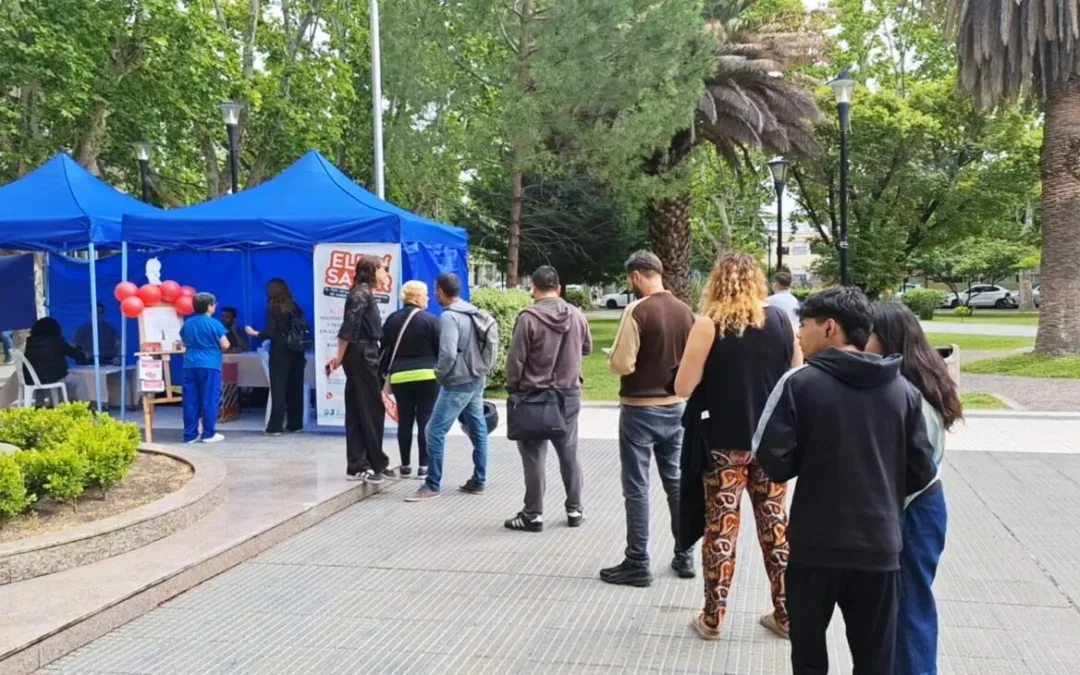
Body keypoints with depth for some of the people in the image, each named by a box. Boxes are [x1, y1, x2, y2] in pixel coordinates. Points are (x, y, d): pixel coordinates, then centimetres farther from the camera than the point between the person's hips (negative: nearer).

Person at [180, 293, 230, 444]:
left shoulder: (187, 323, 9)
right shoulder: (214, 323, -8)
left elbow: (184, 342, 20)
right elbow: (225, 345, -8)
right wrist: (215, 346, 12)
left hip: (190, 365, 5)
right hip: (210, 365, -5)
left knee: (191, 401, 6)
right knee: (210, 399, 1)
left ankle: (190, 434, 9)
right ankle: (208, 434, 3)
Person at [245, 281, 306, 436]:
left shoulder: (273, 309, -7)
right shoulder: (295, 307, 8)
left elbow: (270, 333, -14)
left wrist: (254, 333, 2)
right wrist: (302, 351, 14)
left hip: (280, 353, -5)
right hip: (296, 352, 5)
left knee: (278, 390, -4)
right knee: (295, 388, 9)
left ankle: (275, 426, -5)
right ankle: (295, 424, 13)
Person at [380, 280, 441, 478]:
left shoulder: (392, 320, 8)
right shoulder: (430, 320, -6)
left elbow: (385, 349, 11)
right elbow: (441, 349, -5)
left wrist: (386, 373, 17)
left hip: (400, 376, 4)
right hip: (427, 376, -4)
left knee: (404, 421, 9)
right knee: (425, 421, 1)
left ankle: (405, 465, 15)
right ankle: (424, 466, 2)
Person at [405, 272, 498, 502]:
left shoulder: (449, 316, -17)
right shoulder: (475, 313, 9)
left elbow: (448, 354, -25)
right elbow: (488, 348, 12)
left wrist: (440, 374, -8)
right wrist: (479, 371, 13)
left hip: (458, 384, -9)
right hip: (476, 381, 9)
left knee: (435, 431, -4)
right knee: (478, 431, 12)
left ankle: (432, 486, -2)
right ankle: (478, 481, 18)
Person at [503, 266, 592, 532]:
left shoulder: (529, 317, -15)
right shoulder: (577, 315, 0)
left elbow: (516, 360, -12)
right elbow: (587, 349, 16)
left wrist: (512, 389, 1)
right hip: (569, 394, 5)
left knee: (534, 456, 2)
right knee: (569, 454, 14)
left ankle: (533, 515, 7)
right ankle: (574, 510, 21)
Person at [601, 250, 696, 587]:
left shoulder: (637, 310, -16)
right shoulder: (685, 311, 1)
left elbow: (622, 364, -19)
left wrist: (612, 358, 1)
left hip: (640, 408, -6)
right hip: (675, 407, 6)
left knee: (636, 488, 2)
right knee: (676, 482, 15)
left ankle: (637, 564, 8)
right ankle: (685, 556, 23)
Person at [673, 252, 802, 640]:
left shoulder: (708, 325, -11)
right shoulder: (781, 321, 0)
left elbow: (683, 387, -10)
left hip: (724, 443, -3)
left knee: (721, 527, 6)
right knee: (775, 522, 13)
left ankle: (712, 618, 15)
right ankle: (784, 614, 23)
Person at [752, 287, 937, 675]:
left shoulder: (801, 383, -10)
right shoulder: (903, 390, 1)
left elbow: (773, 461, -12)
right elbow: (921, 471, 3)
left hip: (816, 545, -2)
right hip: (879, 546, 3)